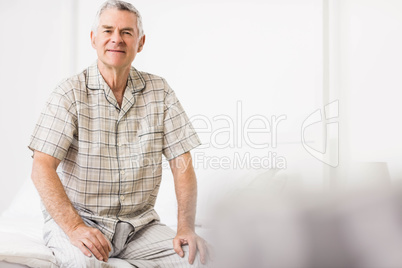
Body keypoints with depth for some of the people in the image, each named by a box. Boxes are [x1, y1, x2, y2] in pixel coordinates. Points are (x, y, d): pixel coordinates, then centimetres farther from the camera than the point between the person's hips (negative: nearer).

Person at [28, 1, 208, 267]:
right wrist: (74, 228, -26)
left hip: (139, 223, 3)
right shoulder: (70, 93, -6)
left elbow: (182, 163, 0)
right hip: (75, 218, -2)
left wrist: (186, 228, -13)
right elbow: (43, 168, -13)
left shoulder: (159, 92, 2)